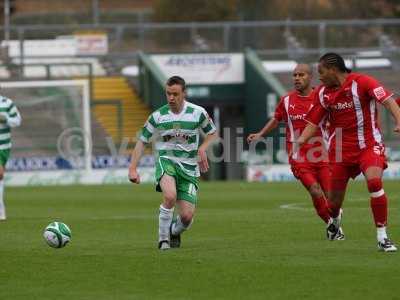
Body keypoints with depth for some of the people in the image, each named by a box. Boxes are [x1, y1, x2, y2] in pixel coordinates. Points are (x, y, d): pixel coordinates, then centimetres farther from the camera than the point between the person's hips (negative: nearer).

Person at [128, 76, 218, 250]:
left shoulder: (197, 112, -4)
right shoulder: (158, 116, -3)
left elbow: (212, 133, 12)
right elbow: (142, 141, 6)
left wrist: (202, 149, -8)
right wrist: (133, 169, -3)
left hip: (189, 167, 1)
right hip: (166, 161, -1)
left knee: (187, 216, -8)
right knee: (170, 196, -34)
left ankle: (175, 231, 30)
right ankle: (163, 237, -14)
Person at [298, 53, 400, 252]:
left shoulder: (362, 82, -13)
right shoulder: (323, 93, 5)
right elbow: (314, 122, 11)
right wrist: (300, 141, -5)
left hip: (369, 144, -4)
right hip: (341, 148, 4)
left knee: (374, 181, -29)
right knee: (335, 199, 7)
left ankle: (382, 237, -18)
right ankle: (335, 218, 47)